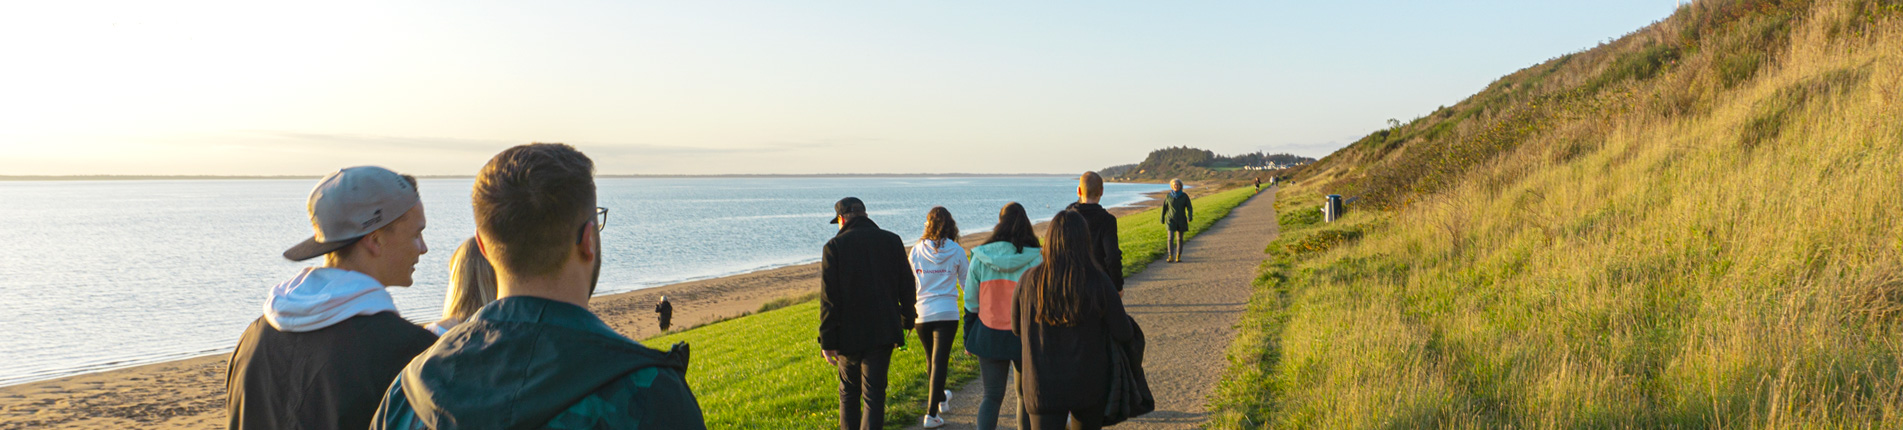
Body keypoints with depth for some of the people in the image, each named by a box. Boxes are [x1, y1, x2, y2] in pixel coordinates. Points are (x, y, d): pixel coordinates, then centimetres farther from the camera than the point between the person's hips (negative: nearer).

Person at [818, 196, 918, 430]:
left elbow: (829, 299, -10)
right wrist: (907, 319, 22)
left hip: (849, 334, -1)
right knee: (874, 393, 3)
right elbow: (907, 286, 8)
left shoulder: (834, 246, -7)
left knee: (849, 390, 16)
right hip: (883, 332, 1)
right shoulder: (892, 241, 2)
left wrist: (827, 341, -8)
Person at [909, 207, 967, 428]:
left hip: (922, 313, 2)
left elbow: (908, 283, 7)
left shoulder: (917, 250, 0)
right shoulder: (956, 251, -4)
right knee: (939, 361, -1)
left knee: (931, 360, 20)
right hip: (947, 313, -2)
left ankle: (940, 397, 43)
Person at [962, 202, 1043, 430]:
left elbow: (971, 303, 3)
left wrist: (968, 339, 13)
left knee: (991, 396, 12)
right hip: (1024, 336, -2)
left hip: (989, 336, 2)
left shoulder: (980, 258, -2)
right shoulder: (1035, 259, -8)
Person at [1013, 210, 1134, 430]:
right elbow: (1122, 333, -7)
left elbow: (1016, 327, 5)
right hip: (1088, 385, 1)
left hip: (1043, 388, -1)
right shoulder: (1098, 281, -14)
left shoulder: (1030, 280, -10)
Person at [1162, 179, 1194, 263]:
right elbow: (1164, 208, 5)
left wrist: (1190, 216, -25)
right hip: (1171, 220, 0)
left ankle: (1178, 257, 17)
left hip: (1181, 220, 1)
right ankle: (1171, 257, -12)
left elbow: (1189, 208, -6)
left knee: (1180, 239, 5)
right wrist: (1162, 219, 10)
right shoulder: (1168, 196, -4)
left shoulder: (1185, 196, -5)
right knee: (1171, 238, -14)